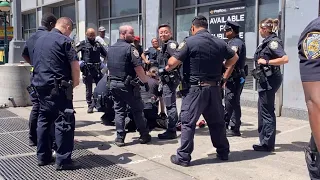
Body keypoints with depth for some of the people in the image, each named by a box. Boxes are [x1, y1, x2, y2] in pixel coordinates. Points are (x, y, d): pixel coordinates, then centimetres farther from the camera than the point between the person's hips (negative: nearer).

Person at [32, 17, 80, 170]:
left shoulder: (40, 40, 17)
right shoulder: (64, 40, -8)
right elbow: (75, 65, -13)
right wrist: (75, 82, 1)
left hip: (40, 84, 8)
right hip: (57, 87, -8)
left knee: (43, 119, 15)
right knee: (64, 121, -5)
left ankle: (43, 156, 22)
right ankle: (63, 160, -4)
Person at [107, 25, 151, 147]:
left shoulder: (111, 48, 12)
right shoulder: (130, 48, -14)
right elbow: (138, 68, -19)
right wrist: (145, 81, -11)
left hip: (113, 84, 7)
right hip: (128, 84, -6)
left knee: (119, 111, 11)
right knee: (137, 110, 6)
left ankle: (120, 138, 10)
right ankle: (144, 135, 15)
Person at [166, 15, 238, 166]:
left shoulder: (189, 42, -9)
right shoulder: (220, 43, 8)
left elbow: (172, 63, -12)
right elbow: (234, 58, 22)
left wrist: (168, 67, 9)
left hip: (195, 89, -5)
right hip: (214, 88, 5)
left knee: (188, 122, 1)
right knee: (217, 121, 17)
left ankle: (183, 157, 4)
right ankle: (223, 152, 28)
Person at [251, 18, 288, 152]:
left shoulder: (273, 41, -15)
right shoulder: (267, 41, 12)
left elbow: (285, 59, -26)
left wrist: (266, 61, -22)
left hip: (270, 80, -10)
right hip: (265, 80, 10)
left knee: (267, 112, -3)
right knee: (263, 111, 16)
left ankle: (268, 144, 6)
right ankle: (264, 141, 27)